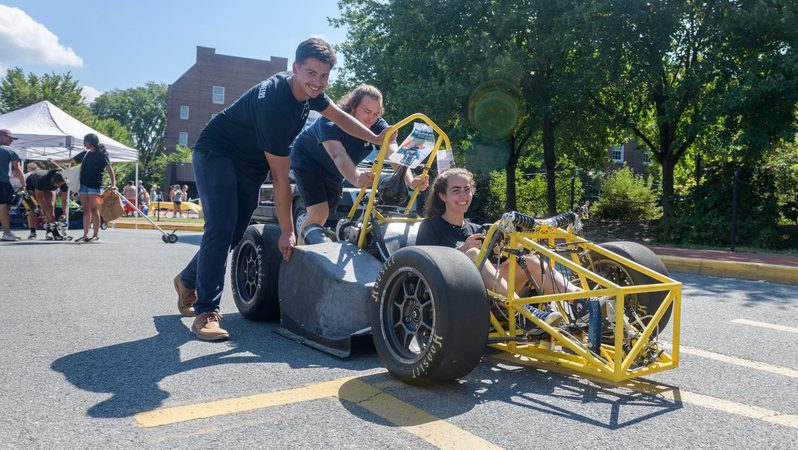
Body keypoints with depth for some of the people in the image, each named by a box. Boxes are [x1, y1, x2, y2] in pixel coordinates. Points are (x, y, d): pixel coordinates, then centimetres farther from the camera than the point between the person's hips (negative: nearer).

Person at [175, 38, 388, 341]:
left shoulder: (309, 91, -8)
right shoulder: (274, 103, -33)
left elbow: (337, 116, 15)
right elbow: (280, 176, -28)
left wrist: (376, 139, 6)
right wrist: (287, 232, -21)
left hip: (250, 164, 8)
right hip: (216, 154, -8)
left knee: (235, 234, 6)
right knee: (221, 228, -23)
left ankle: (188, 281, 32)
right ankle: (206, 313, -16)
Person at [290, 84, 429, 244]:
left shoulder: (378, 126, -21)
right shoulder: (330, 120, -34)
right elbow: (338, 155, -51)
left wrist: (411, 180, -56)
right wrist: (356, 178, -71)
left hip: (334, 172, 6)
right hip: (307, 161, -6)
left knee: (324, 216, 10)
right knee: (318, 213, -20)